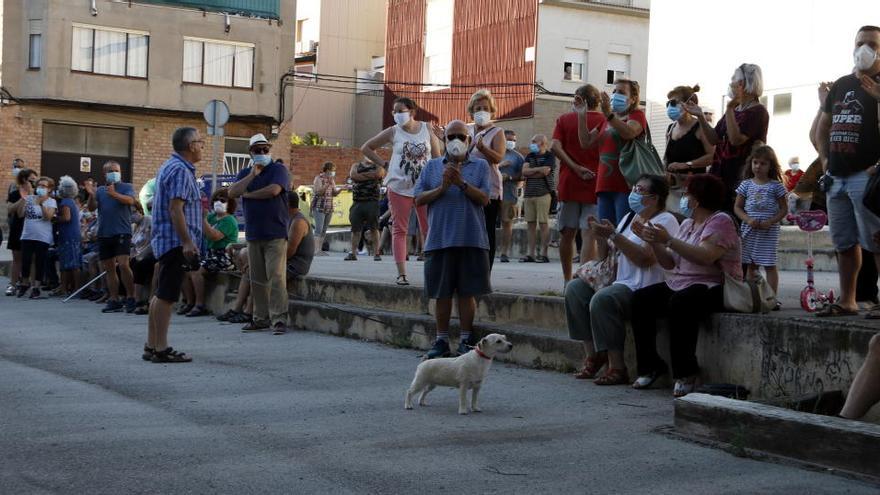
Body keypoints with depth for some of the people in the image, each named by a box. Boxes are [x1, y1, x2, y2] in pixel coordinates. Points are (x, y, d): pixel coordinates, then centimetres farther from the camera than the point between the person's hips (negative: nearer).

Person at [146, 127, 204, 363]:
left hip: (166, 241, 11)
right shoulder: (180, 170, -14)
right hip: (176, 240, -11)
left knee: (161, 295, 12)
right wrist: (187, 242, -24)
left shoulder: (170, 166, 18)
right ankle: (161, 349, -7)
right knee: (166, 295, -9)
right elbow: (175, 209, -22)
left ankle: (152, 346, 16)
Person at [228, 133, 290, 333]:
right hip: (253, 234, 5)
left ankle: (279, 318, -11)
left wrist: (248, 194, -3)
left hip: (275, 234, -5)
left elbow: (274, 190, -17)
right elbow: (232, 193, 1)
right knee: (257, 279, 6)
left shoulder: (278, 169, 1)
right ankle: (261, 318, 11)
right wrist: (252, 175, -6)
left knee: (276, 276, -12)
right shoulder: (245, 173, 17)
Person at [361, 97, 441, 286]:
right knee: (399, 230, -1)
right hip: (399, 188, 0)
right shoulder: (393, 132, 3)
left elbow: (437, 158, 6)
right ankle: (401, 274, 0)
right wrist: (384, 164, 1)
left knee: (430, 230, 0)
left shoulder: (427, 130, 4)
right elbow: (366, 148, 11)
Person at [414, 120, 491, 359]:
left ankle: (466, 341, 11)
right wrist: (442, 187, -10)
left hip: (471, 239, -1)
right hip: (439, 238, 1)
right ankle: (441, 341, 14)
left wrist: (461, 182, -16)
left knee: (467, 292, 2)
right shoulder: (432, 166, 12)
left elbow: (484, 198, -4)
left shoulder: (480, 165, 8)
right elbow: (419, 198, 4)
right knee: (442, 293, 6)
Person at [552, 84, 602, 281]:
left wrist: (576, 168, -10)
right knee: (589, 234, -5)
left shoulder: (564, 119, 7)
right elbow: (588, 143, -16)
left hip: (569, 183, 2)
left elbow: (555, 146, -7)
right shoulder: (604, 120, 0)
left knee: (567, 233, 11)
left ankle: (567, 280, 18)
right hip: (594, 183, -2)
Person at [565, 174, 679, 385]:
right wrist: (601, 237, 2)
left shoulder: (665, 221, -6)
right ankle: (593, 356, -7)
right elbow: (606, 257, 21)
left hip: (644, 289, -9)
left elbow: (645, 258, -21)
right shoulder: (629, 218, 22)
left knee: (602, 299, -32)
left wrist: (613, 235, -20)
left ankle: (617, 367, -25)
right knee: (575, 287, -7)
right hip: (620, 283, 9)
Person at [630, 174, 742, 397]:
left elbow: (706, 257, -25)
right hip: (678, 285, 8)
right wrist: (653, 241, 1)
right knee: (640, 299, -12)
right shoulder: (687, 224, 19)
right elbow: (670, 263, 15)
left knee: (679, 303, -37)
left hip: (713, 288, -8)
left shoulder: (720, 221, -7)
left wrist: (669, 240, -26)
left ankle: (685, 373, -25)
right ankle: (650, 366, -8)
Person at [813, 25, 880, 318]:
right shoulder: (841, 85, 18)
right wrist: (825, 159, 14)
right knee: (844, 242, 12)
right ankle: (847, 301, 20)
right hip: (836, 176, 7)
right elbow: (822, 126, 25)